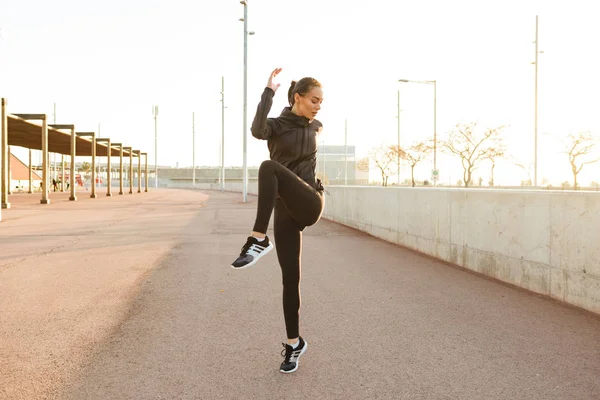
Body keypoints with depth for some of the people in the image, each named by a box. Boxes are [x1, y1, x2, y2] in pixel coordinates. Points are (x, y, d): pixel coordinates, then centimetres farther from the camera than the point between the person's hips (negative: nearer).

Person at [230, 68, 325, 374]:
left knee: (269, 167, -30)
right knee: (290, 277, 0)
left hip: (310, 204, 0)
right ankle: (294, 342, 17)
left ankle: (258, 240, -32)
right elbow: (257, 130, -27)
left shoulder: (312, 127, 13)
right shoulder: (276, 126, 1)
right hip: (286, 209, 0)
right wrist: (269, 90, -25)